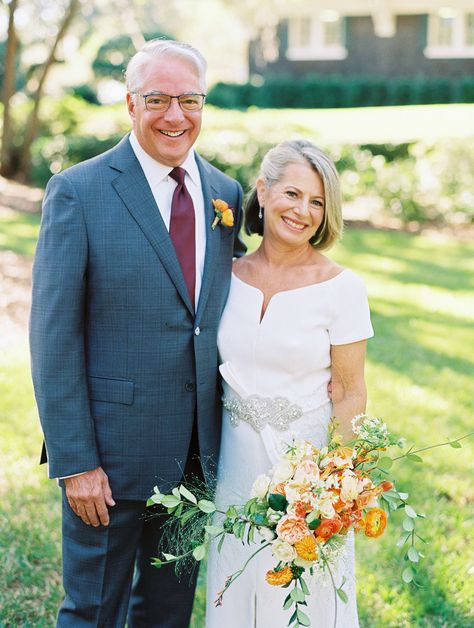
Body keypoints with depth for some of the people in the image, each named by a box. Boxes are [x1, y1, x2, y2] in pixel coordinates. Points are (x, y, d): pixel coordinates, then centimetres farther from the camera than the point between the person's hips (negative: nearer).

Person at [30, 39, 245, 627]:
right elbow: (54, 337, -12)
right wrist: (74, 462, -15)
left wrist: (230, 434, 8)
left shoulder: (227, 194, 5)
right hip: (113, 450, -5)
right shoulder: (78, 192, -11)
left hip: (199, 450, 5)